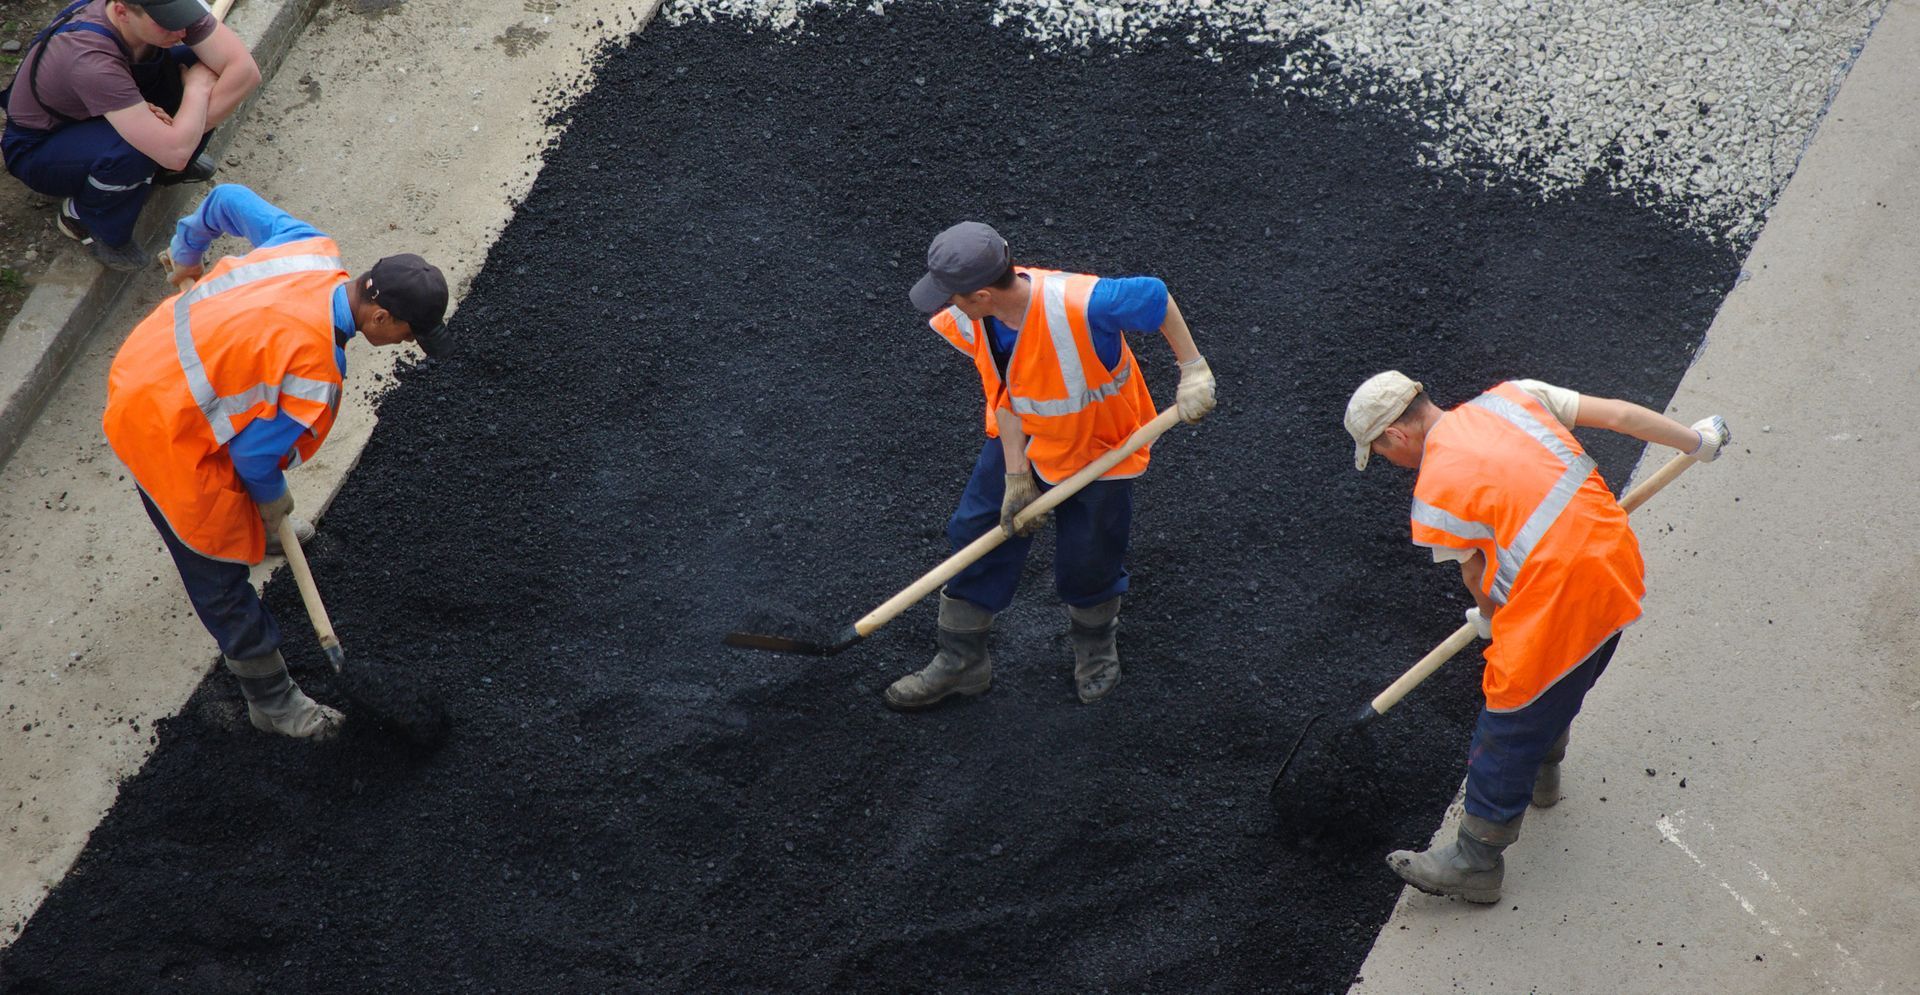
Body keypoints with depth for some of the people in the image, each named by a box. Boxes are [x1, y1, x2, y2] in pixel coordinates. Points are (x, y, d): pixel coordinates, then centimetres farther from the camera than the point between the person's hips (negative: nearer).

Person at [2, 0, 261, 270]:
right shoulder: (91, 59, -42)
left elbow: (246, 71, -25)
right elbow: (176, 151, -45)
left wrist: (186, 133, -30)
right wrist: (198, 88, -28)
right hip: (38, 149, -7)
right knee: (135, 150, -38)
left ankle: (163, 167, 10)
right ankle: (80, 218, -7)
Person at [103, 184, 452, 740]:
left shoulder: (312, 250, -12)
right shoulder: (316, 370, -32)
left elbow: (229, 199, 5)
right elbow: (255, 454, -19)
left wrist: (187, 251, 25)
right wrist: (272, 500, 3)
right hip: (162, 432, -9)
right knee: (218, 570, 7)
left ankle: (253, 532, 70)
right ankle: (271, 700, 22)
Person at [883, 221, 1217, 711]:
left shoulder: (1079, 303, -41)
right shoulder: (969, 321, -21)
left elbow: (1155, 294, -24)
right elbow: (1002, 393, -9)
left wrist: (1193, 371, -19)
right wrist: (1016, 474, -10)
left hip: (1098, 446, -5)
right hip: (1022, 441, 5)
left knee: (1085, 562, 8)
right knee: (975, 535, 6)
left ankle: (1095, 645, 43)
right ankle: (960, 662, 25)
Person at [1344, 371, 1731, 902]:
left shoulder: (1434, 494, -10)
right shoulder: (1512, 396, 5)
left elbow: (1476, 576, 3)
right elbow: (1616, 414, 6)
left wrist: (1492, 618, 25)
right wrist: (1696, 440, 20)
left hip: (1556, 606, -8)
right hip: (1618, 568, 8)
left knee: (1506, 737, 8)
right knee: (1560, 694, 33)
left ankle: (1475, 863, 21)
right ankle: (1541, 774, 57)